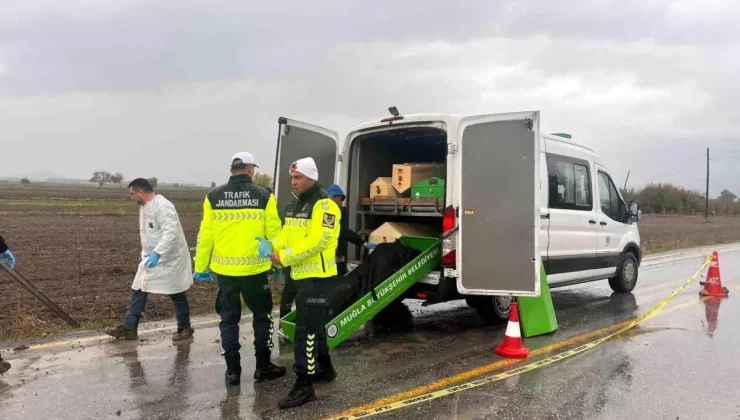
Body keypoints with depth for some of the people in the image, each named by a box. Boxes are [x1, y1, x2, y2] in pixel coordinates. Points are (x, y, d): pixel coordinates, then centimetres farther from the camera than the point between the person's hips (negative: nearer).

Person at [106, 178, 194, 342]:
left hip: (170, 258, -9)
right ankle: (129, 328, 18)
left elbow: (171, 231, -32)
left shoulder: (162, 206, -22)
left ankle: (185, 328, 21)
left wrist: (157, 253, -40)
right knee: (138, 290, 9)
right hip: (152, 257, 9)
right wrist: (147, 253, 21)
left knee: (177, 294, 5)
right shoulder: (144, 206, 10)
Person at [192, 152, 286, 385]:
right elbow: (274, 233, -4)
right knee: (262, 316, 15)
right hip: (255, 268, -2)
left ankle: (233, 370, 18)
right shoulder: (264, 196, -6)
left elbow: (205, 236, 0)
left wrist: (201, 267, 10)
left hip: (224, 269, 2)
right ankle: (263, 366, 21)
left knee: (229, 319, 13)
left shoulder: (214, 197, -1)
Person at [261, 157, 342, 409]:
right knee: (314, 325, 21)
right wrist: (273, 247, -7)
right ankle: (325, 368, 37)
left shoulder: (324, 205, -15)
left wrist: (285, 257, -21)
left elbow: (316, 242, -24)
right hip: (302, 275, 9)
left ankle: (304, 385, -1)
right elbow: (288, 233, 14)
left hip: (318, 276, -9)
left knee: (306, 330, -8)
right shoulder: (296, 205, 15)